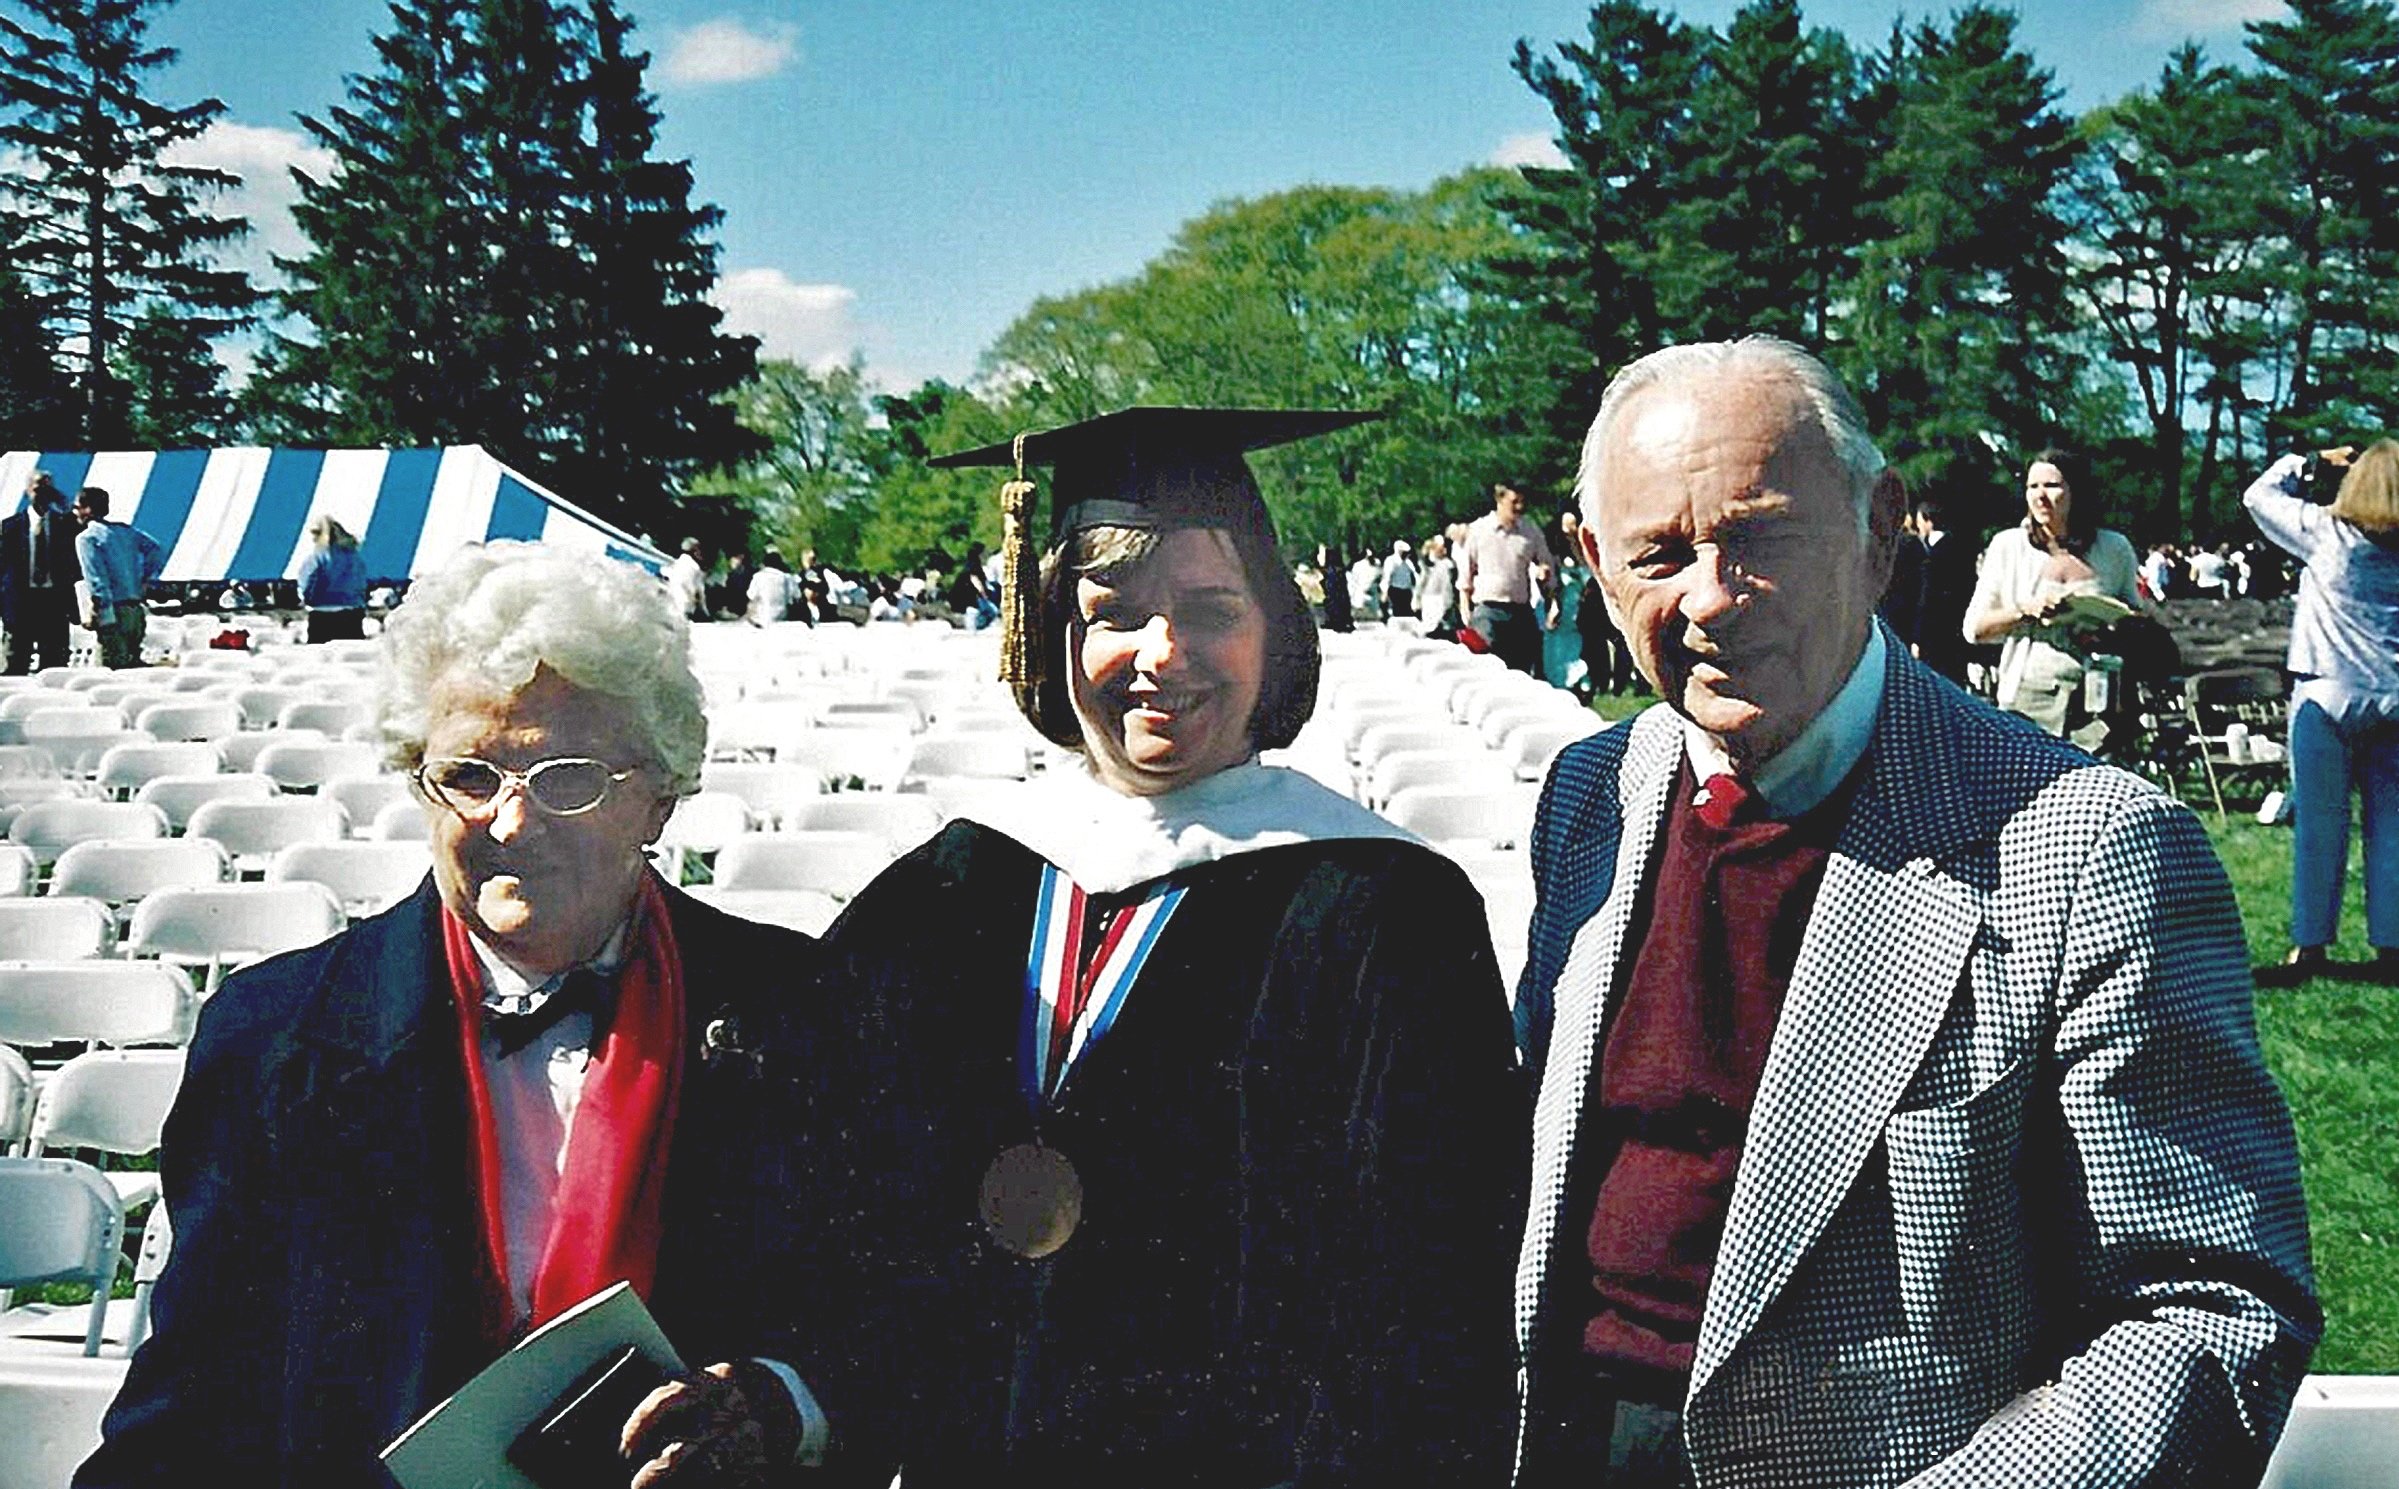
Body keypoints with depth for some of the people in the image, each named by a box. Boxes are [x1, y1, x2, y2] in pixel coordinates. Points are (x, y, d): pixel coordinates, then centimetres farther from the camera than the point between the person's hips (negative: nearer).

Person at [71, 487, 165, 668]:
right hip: (136, 610, 7)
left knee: (115, 665, -5)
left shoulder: (86, 538, -7)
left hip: (114, 612, -7)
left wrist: (105, 617, -18)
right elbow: (157, 551, 11)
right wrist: (145, 582, 12)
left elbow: (97, 579, -15)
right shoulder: (125, 530, 13)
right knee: (134, 664, 13)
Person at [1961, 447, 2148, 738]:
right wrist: (2026, 610, -9)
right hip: (2028, 701, 0)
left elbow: (2140, 614, 22)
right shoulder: (2009, 545, 8)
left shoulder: (2115, 548, 10)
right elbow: (1974, 628, 7)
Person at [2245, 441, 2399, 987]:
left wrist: (2307, 461, 14)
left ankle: (2311, 947, 3)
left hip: (2329, 698, -3)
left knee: (2320, 825, 0)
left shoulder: (2327, 533, -7)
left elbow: (2258, 495, 2)